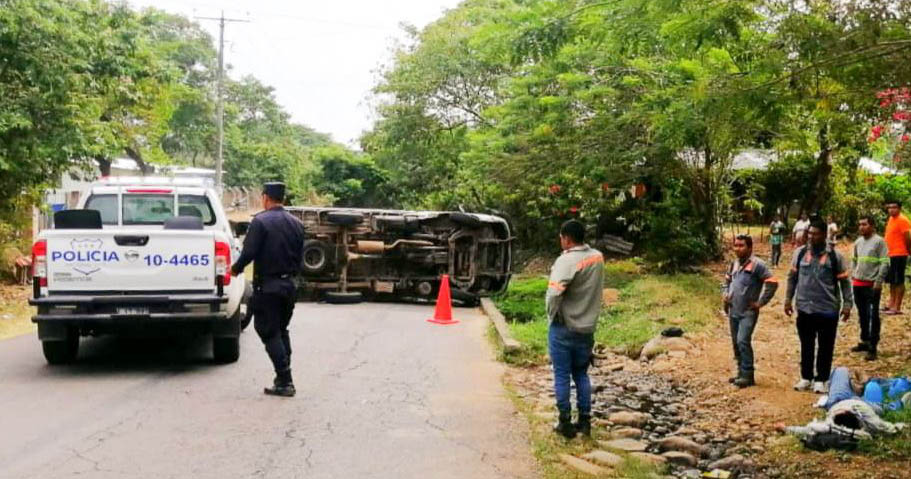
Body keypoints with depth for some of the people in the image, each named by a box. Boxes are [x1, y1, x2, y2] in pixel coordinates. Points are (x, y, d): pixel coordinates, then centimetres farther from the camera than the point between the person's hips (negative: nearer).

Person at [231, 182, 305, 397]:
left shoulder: (260, 221, -12)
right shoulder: (296, 224, 8)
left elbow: (249, 252, -16)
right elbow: (300, 256, 11)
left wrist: (236, 269, 2)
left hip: (267, 285, -7)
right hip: (289, 284, 7)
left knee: (269, 333, -1)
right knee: (281, 331, 18)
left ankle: (284, 381, -6)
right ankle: (285, 379, 18)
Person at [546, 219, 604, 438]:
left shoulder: (566, 261, -20)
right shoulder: (598, 257, 2)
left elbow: (554, 293, -30)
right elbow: (595, 289, 7)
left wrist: (552, 314, -14)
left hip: (564, 328, -6)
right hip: (588, 327, 6)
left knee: (562, 375, 6)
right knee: (581, 374, 17)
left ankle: (565, 422, 11)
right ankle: (585, 420, 19)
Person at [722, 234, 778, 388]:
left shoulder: (757, 264, -11)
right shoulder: (734, 264, 12)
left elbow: (772, 282, -15)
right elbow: (727, 281, 28)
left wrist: (760, 302, -14)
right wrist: (725, 294, 10)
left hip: (748, 312, -8)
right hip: (733, 311, 8)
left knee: (743, 341, -16)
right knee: (736, 343, 11)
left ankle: (747, 375, -10)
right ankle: (741, 373, 22)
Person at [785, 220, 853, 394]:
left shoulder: (835, 256, -5)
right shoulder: (800, 253, 2)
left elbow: (844, 281, 0)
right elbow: (792, 277, 10)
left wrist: (847, 304, -4)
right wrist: (788, 300, 8)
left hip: (828, 309, -2)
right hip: (804, 308, 2)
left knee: (825, 347, 7)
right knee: (806, 345, 12)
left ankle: (821, 379, 18)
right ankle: (806, 377, 24)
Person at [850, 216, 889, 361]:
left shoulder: (879, 241, -9)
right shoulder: (858, 242, 11)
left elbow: (885, 263, -11)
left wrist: (879, 281, -16)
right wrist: (854, 275, 13)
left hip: (872, 285, -7)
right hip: (858, 284, 7)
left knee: (872, 316, -5)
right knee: (862, 315, 15)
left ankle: (872, 347, -2)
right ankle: (865, 341, 26)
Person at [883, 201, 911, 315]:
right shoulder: (891, 219, 14)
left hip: (899, 255, -9)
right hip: (890, 255, 9)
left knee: (898, 282, -5)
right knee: (891, 281, 14)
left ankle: (897, 308, -2)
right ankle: (891, 305, 22)